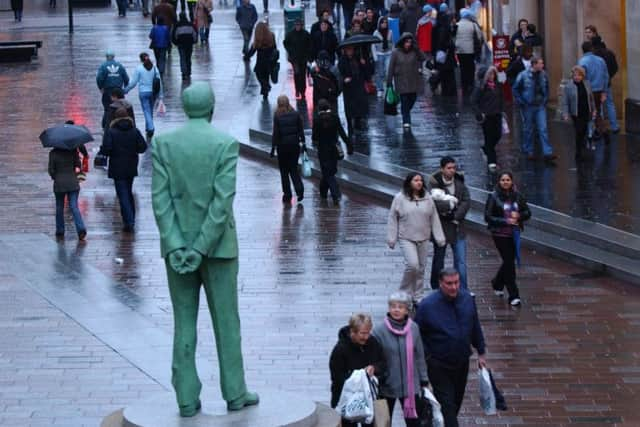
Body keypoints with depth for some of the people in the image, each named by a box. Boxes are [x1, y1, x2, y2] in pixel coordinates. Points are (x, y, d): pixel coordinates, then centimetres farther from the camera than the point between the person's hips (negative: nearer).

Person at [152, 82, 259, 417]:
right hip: (217, 244, -2)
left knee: (184, 323, 8)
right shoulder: (225, 143, -10)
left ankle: (187, 398, 8)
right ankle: (234, 393, 14)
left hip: (177, 244, 2)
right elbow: (223, 200, -16)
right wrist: (202, 249, -14)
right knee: (226, 320, 8)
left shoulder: (163, 143, -2)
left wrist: (176, 246, -10)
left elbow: (160, 198, -8)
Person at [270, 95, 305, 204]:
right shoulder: (296, 114, -2)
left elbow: (275, 133, -10)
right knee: (294, 168, 12)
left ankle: (287, 194, 10)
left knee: (284, 170, 9)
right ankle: (299, 189, -8)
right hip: (294, 145, 3)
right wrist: (303, 143, 11)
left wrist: (273, 147, -5)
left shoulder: (277, 116, -10)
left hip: (282, 145, -3)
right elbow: (301, 130, 2)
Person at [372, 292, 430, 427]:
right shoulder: (380, 330, -12)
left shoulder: (413, 328, -4)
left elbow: (419, 356, 4)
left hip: (410, 386, 1)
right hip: (387, 386, -1)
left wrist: (424, 381, 7)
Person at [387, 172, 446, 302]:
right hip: (406, 238, -4)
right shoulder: (400, 198, -5)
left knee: (421, 268, 8)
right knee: (412, 264, -18)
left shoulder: (427, 198, 3)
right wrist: (391, 239, -1)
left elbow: (434, 219, 6)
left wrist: (439, 238, 3)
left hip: (423, 238, 4)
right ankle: (405, 293, 1)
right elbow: (392, 219, 0)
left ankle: (418, 296, 22)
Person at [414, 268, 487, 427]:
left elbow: (476, 328, 9)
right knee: (447, 404, -6)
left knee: (456, 401, 18)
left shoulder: (467, 299, -4)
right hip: (439, 366, -5)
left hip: (462, 362, 5)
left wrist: (481, 353, 13)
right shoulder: (427, 305, -17)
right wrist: (425, 359, -11)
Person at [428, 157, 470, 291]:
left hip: (457, 226, 3)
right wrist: (452, 204, -17)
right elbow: (434, 203, -24)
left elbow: (467, 201, -3)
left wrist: (455, 215, -14)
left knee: (461, 261, -1)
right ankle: (436, 289, 25)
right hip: (441, 226, -3)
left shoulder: (459, 181, 3)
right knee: (438, 260, 11)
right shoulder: (434, 183, -11)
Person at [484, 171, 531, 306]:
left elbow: (527, 213, 8)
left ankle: (497, 283, 43)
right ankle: (513, 296, -2)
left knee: (509, 260, 14)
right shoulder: (493, 197, -6)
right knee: (509, 262, -7)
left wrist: (518, 215, -14)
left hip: (514, 233, 4)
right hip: (500, 234, -4)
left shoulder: (517, 196, 4)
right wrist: (505, 221, -19)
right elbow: (488, 217, -9)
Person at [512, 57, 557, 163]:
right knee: (528, 130, 8)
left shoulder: (543, 75, 1)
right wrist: (521, 102, -8)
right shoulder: (523, 76, -12)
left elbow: (546, 88, 17)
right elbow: (515, 89, -4)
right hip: (528, 106, -3)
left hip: (540, 106, 3)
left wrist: (545, 99, 8)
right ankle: (529, 152, 21)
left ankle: (547, 153, -7)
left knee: (543, 129, -3)